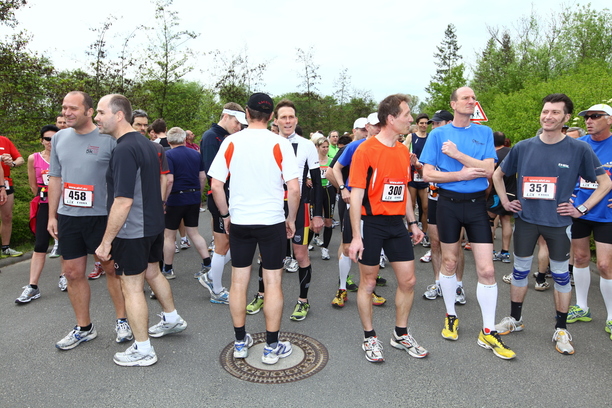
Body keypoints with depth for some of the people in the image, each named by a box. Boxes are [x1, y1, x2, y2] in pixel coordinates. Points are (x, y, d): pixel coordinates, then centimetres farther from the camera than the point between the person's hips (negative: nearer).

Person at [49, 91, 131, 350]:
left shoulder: (108, 139, -9)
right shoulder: (59, 138, 7)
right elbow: (55, 178, 13)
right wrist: (52, 215, 11)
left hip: (103, 216, -5)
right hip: (68, 217, 5)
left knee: (112, 268, 7)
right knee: (73, 272, 10)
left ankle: (122, 321, 25)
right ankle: (84, 328, 26)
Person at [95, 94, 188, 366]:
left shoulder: (124, 150, -21)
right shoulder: (145, 144, 9)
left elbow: (123, 201, -26)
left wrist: (106, 240, -20)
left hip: (132, 231, -9)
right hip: (154, 224, 9)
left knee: (131, 286, 3)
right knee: (152, 273, 25)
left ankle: (142, 350, 14)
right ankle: (172, 319, 42)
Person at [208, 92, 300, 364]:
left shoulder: (231, 142, -2)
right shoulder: (280, 144, -7)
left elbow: (216, 185, -3)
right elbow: (294, 188, -12)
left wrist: (226, 215, 10)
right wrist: (291, 218, 2)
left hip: (239, 222, 2)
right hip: (272, 221, -2)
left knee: (238, 281, 13)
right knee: (273, 282, 7)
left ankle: (240, 342, 26)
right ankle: (272, 347, 17)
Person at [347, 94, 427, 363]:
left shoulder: (404, 151, 9)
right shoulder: (366, 150, -12)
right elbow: (356, 195, -14)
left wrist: (413, 223, 15)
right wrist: (356, 237, -17)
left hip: (397, 223, 7)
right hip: (372, 223, -6)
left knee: (408, 280, 9)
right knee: (368, 283, 6)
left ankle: (401, 335, 29)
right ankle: (370, 338, 24)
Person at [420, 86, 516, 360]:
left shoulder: (484, 132, 6)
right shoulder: (438, 134, 1)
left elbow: (488, 170, -7)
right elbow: (428, 174, -6)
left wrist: (457, 155, -15)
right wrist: (463, 174, -13)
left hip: (476, 203, 1)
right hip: (448, 203, -1)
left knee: (486, 269, -2)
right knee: (449, 262, 11)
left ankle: (488, 332, 11)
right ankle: (451, 316, 31)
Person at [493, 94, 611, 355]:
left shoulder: (579, 149, -5)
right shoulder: (523, 147, 1)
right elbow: (498, 174, 14)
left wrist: (581, 209, -5)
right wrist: (505, 201, 6)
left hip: (559, 223, -2)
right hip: (525, 219, 2)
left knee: (560, 275, 9)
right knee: (520, 270, 11)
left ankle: (561, 329, 24)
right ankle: (515, 319, 28)